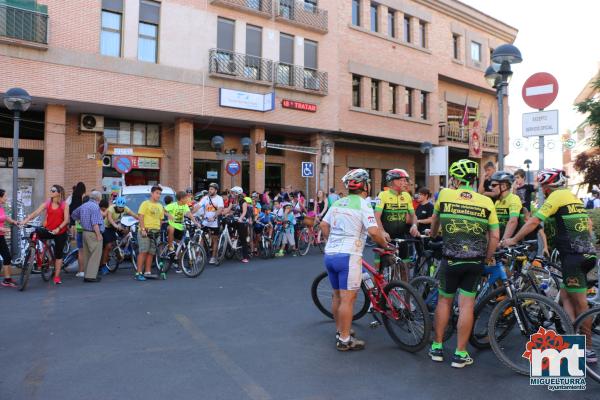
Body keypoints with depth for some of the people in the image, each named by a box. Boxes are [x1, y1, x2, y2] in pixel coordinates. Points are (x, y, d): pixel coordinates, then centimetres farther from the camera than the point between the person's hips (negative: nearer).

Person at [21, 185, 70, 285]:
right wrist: (25, 220, -22)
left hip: (60, 232, -2)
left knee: (58, 254, 4)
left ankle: (57, 277, 14)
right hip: (48, 230, 3)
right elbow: (36, 213, -9)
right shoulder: (47, 203, 2)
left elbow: (66, 219, -10)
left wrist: (58, 228, -24)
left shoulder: (64, 205, -6)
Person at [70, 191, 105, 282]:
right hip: (93, 234, -9)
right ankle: (91, 276, -6)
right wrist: (98, 235, -18)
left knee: (87, 255, 15)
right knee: (95, 256, -5)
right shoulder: (95, 207, -16)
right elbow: (95, 223, -21)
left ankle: (87, 275, 20)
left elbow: (74, 214, 29)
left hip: (85, 233, 9)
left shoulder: (83, 205, 13)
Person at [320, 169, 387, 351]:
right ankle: (344, 340, 7)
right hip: (348, 256, -8)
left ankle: (339, 331, 33)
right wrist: (386, 245, -2)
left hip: (329, 254, 8)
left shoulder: (338, 203, 13)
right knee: (348, 299, 0)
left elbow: (323, 225, 17)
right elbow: (373, 231, -18)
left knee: (337, 295, 19)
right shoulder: (363, 205, -8)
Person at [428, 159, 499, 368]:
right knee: (466, 305, 5)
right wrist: (488, 258, 16)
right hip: (475, 260, 0)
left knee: (444, 300, 14)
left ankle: (437, 347, 22)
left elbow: (435, 221, 17)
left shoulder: (445, 195, -1)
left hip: (451, 258, 0)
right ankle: (460, 354, 12)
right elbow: (494, 236, 0)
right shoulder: (487, 202, 0)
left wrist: (432, 235, 37)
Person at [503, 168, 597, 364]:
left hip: (573, 255, -9)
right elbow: (588, 224, 27)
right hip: (585, 253, 9)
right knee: (566, 296, 13)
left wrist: (513, 240, -6)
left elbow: (533, 222, -12)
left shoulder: (557, 196, -7)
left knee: (579, 303, -1)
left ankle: (588, 349, 7)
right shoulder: (573, 197, 20)